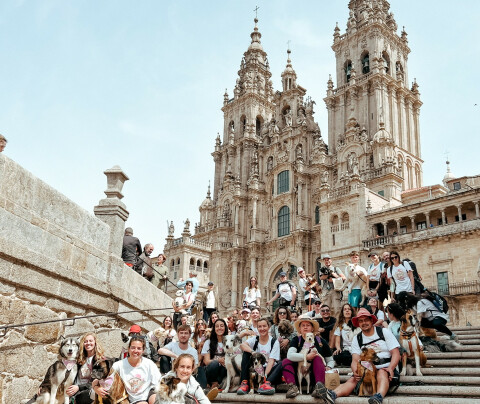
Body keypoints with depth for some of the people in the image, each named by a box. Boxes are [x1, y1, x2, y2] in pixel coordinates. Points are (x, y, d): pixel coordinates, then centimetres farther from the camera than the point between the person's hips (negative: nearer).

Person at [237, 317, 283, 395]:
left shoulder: (274, 342, 0)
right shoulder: (254, 339, 7)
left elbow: (271, 361, -11)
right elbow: (242, 345, -15)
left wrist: (265, 375, -27)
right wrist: (253, 352, -35)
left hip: (269, 369, -2)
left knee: (281, 364, -29)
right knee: (246, 352, -16)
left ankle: (266, 383, -51)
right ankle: (244, 383, -26)